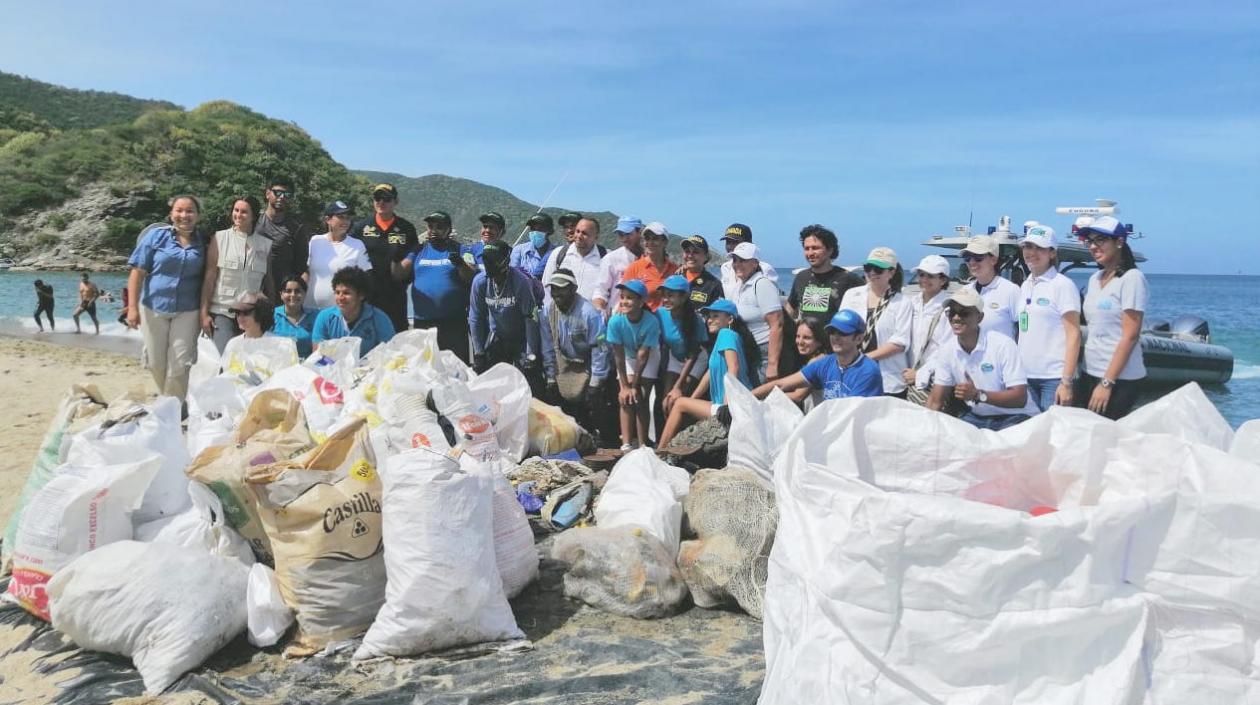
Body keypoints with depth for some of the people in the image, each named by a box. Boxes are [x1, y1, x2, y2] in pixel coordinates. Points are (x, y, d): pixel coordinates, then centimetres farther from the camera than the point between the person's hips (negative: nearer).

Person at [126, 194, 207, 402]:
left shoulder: (202, 244, 3)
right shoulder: (156, 236, -2)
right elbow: (137, 272, -4)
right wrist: (132, 307, -10)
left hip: (187, 312, 0)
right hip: (154, 308, 0)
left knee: (179, 365, 0)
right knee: (156, 363, 10)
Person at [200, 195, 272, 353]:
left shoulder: (265, 244, 7)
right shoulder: (219, 238, 3)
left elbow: (268, 282, 11)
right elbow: (209, 277, 1)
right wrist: (204, 312, -4)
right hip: (222, 312, -2)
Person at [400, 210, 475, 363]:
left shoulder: (460, 250, 6)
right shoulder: (418, 251, 14)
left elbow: (471, 278, -7)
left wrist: (459, 263, -26)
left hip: (454, 323, -3)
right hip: (422, 322, 3)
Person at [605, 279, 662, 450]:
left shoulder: (651, 322, -32)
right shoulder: (616, 321, -28)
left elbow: (643, 355, -27)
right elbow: (619, 355, -22)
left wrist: (635, 385, -22)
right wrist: (624, 386, -20)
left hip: (649, 356, -1)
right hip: (627, 356, 2)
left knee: (641, 398, -10)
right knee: (625, 399, -11)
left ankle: (642, 444, -4)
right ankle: (626, 444, -12)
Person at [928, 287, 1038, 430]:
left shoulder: (1003, 345, -16)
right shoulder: (948, 350, -1)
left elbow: (1020, 399, -19)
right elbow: (936, 401, 1)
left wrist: (978, 395, -31)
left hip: (1013, 417, -4)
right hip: (977, 417, 4)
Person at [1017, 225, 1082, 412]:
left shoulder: (1063, 285, -5)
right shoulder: (1025, 286, 13)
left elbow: (1073, 335, -10)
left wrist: (1067, 382, -16)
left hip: (1054, 377, -6)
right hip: (1027, 375, 6)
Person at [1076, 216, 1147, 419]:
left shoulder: (1131, 278, -10)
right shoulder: (1094, 279, 11)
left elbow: (1130, 336, -15)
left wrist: (1107, 383, -17)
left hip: (1119, 378, -7)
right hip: (1089, 373, 7)